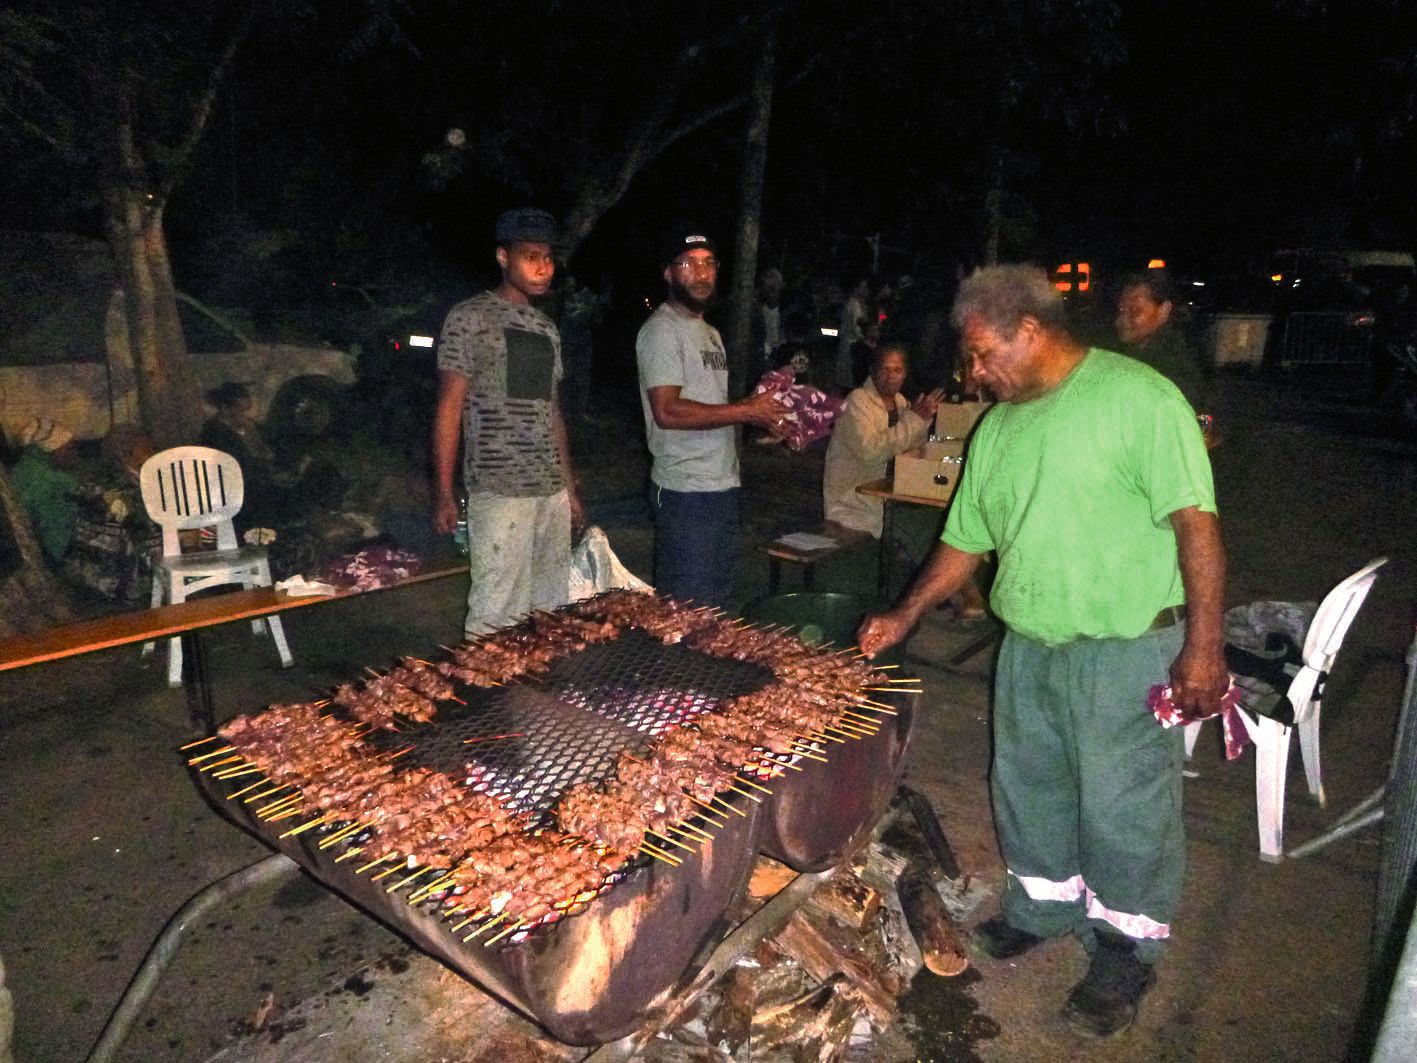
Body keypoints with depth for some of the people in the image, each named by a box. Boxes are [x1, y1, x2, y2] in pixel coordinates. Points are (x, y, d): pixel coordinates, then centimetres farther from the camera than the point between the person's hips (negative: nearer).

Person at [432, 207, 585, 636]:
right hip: (499, 490, -6)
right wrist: (443, 494, -11)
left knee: (550, 610, 8)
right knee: (496, 616, -7)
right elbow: (449, 407, -5)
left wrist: (569, 488, 18)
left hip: (552, 491, 7)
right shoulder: (470, 318, -3)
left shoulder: (547, 328, 17)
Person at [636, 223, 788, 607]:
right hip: (687, 491, -9)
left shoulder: (710, 333, 20)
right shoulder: (661, 330, -10)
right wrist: (748, 410, -17)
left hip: (722, 486, 9)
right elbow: (668, 411, -21)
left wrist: (763, 410, 6)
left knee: (716, 601, 17)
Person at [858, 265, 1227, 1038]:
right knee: (1027, 788, 19)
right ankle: (1043, 907, 43)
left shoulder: (1138, 397, -14)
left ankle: (1126, 950, 30)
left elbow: (1196, 525, -16)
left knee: (1123, 808, 7)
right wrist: (906, 614, 9)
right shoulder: (997, 427, 7)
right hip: (1027, 648, 7)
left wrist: (1203, 646, -19)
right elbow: (965, 539, 13)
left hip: (1126, 652, -6)